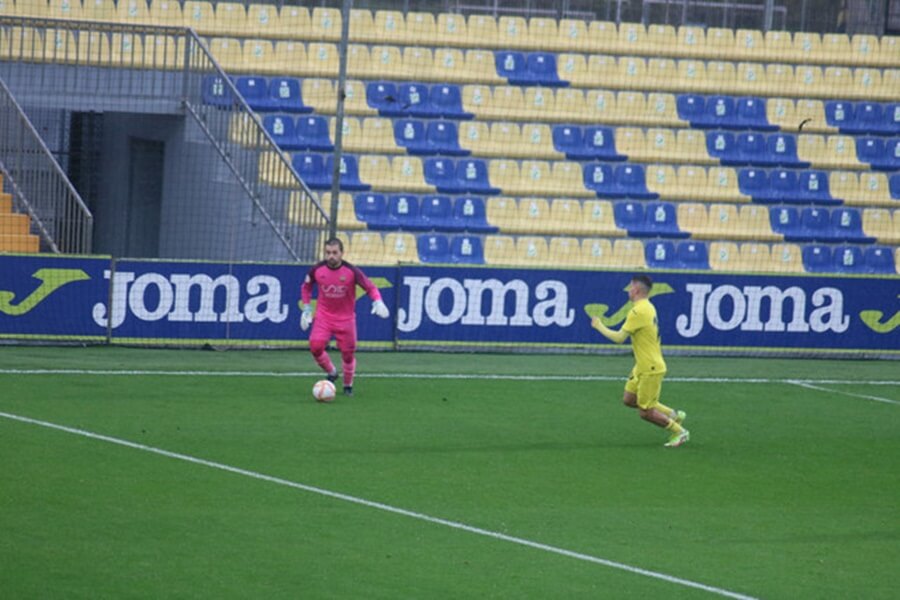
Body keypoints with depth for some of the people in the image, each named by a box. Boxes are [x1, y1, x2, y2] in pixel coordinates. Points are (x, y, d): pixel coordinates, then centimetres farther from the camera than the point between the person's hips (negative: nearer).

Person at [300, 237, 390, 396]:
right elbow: (306, 287, 11)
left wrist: (378, 302, -28)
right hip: (323, 316, 1)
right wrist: (306, 309, 6)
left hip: (346, 319, -1)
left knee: (348, 353, 3)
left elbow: (371, 287, -9)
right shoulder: (317, 269, -8)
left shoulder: (352, 271, -14)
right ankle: (331, 373, 10)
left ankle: (348, 386, 27)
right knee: (315, 346, -18)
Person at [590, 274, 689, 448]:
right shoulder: (649, 307, 9)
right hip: (642, 366, 9)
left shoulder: (638, 311, -22)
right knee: (629, 399, 16)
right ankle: (673, 415, 20)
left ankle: (679, 432, 10)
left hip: (650, 369, -9)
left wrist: (600, 326, -8)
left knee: (645, 413, -2)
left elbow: (619, 338, -21)